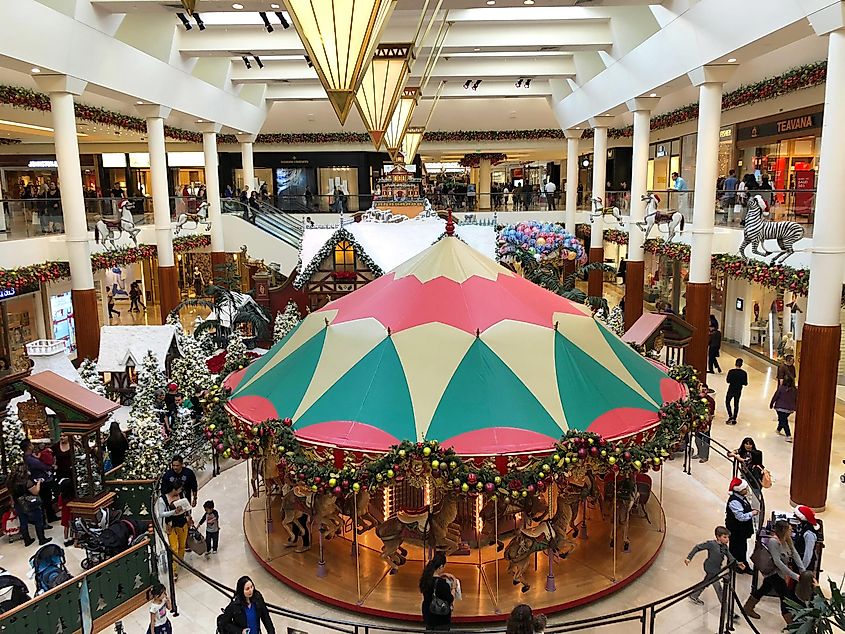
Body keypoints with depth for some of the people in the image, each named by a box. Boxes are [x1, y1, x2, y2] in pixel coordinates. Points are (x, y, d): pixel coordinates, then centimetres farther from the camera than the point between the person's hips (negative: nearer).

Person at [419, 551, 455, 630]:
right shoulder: (442, 583, -30)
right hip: (441, 620, -6)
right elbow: (450, 600, -18)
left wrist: (443, 574, 8)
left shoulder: (426, 578, -9)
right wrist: (453, 587, -5)